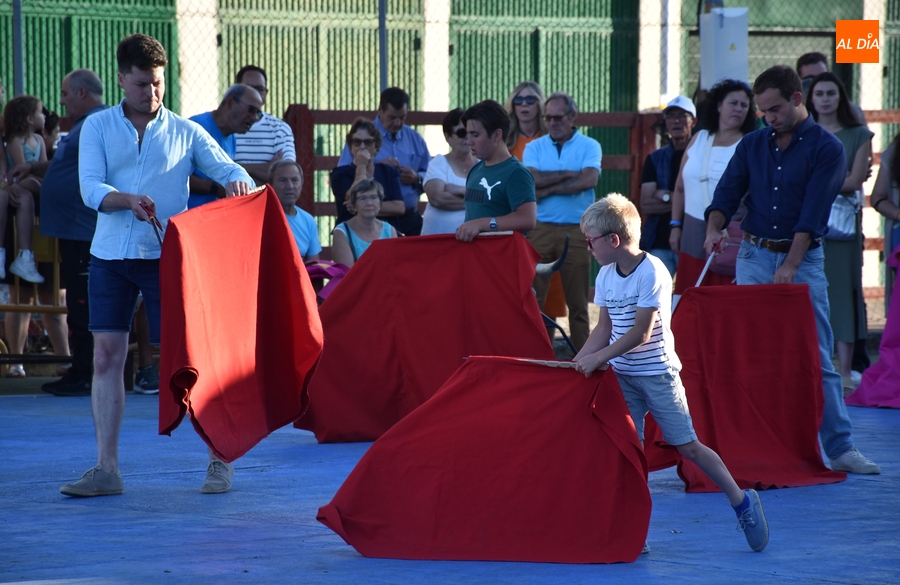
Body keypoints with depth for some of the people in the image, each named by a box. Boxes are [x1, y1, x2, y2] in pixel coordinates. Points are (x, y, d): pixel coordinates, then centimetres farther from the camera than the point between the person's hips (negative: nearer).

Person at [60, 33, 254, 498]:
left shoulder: (185, 132, 6)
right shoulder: (98, 127, 7)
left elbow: (231, 171, 0)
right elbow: (91, 188, -5)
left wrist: (237, 182, -25)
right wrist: (128, 200, -25)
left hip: (165, 255, -2)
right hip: (110, 254, 2)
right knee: (106, 355, 0)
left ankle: (219, 459, 9)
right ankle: (106, 469, 4)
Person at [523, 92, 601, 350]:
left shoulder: (589, 146, 5)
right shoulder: (534, 147, 10)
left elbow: (589, 180, -12)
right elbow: (532, 180, -8)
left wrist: (548, 190, -9)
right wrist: (569, 174, -8)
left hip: (576, 230, -1)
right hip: (540, 229, 1)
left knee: (578, 301, 2)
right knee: (533, 298, -2)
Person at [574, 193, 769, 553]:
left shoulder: (652, 273, -17)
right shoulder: (606, 275, 4)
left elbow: (640, 333, -19)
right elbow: (605, 328, 8)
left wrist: (597, 357, -18)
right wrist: (577, 361, -3)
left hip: (657, 373, -6)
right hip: (622, 375, 6)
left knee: (687, 446, -3)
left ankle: (741, 501, 12)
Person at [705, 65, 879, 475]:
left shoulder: (826, 149, -5)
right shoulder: (752, 145, 9)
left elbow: (813, 213, -13)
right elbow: (727, 194, 5)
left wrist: (791, 264, -22)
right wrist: (714, 228, -17)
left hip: (804, 260, -4)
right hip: (753, 257, 4)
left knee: (817, 360, -6)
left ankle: (840, 448, -5)